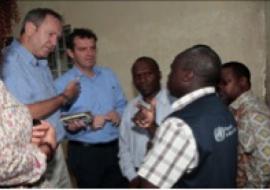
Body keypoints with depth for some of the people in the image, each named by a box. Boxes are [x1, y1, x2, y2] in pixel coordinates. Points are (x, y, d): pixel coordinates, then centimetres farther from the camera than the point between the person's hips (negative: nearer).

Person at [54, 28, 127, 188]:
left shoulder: (109, 75, 9)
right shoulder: (62, 84, -7)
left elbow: (123, 105, 12)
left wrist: (119, 114, -9)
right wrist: (88, 124, -26)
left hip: (115, 148, 5)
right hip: (84, 153, -4)